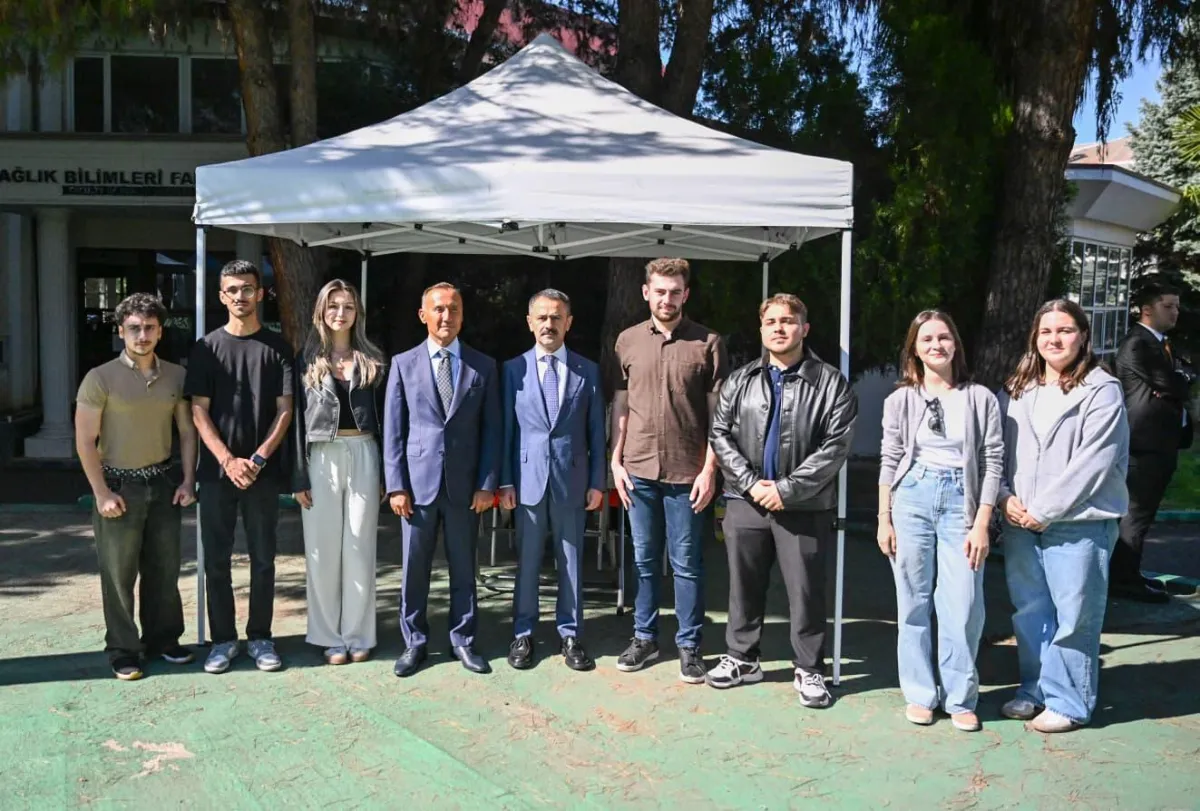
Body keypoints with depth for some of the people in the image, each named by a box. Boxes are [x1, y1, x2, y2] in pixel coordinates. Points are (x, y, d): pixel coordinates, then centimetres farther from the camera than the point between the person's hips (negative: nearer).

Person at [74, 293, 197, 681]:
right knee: (119, 573, 3)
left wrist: (187, 480, 2)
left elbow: (187, 431, 11)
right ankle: (123, 651, 15)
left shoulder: (176, 376, 3)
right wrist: (102, 493, -12)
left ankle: (162, 638, 26)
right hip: (119, 484, -4)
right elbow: (85, 441, -8)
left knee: (164, 568, 12)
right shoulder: (101, 378, -9)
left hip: (164, 482, 4)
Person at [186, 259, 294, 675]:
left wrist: (259, 458, -11)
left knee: (263, 558, 6)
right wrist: (228, 461, -11)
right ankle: (223, 639, 16)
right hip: (217, 470, 0)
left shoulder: (277, 346, 4)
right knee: (217, 559, 5)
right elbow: (199, 411, 0)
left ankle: (260, 637, 18)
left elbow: (284, 409, 0)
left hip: (263, 470, 0)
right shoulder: (207, 347, 4)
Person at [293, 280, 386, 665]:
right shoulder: (307, 359, 5)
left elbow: (383, 416, 6)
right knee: (323, 549, 4)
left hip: (362, 456, 0)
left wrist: (387, 472, 0)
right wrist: (299, 476, -5)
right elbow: (298, 418, 2)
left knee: (359, 548, 5)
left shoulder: (372, 360, 7)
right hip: (320, 458, 0)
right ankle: (330, 636, 15)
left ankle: (357, 634, 14)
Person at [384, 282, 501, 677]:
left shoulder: (484, 366, 5)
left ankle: (462, 640, 21)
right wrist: (396, 485, -4)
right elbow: (393, 429, 2)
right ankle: (414, 642, 19)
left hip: (464, 484, 0)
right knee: (414, 568, 6)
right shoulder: (403, 363, 5)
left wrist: (487, 483, -4)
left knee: (463, 567, 8)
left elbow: (492, 430, 4)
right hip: (418, 481, 0)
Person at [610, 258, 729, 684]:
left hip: (686, 472, -2)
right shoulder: (628, 341, 5)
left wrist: (709, 469, -8)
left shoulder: (708, 343, -3)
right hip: (638, 470, 3)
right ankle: (645, 637, 26)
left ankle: (689, 645, 18)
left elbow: (719, 414, -3)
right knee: (645, 560, 13)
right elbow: (620, 406, 8)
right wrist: (616, 461, 3)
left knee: (687, 564, 6)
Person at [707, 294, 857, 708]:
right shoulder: (740, 381, 8)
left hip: (805, 506, -3)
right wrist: (750, 483, -8)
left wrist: (787, 488, -15)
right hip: (746, 501, 3)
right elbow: (720, 434, 5)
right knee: (744, 585, 13)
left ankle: (809, 670, 19)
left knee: (805, 590, 4)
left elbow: (836, 446, -9)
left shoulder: (831, 383, -3)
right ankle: (741, 658, 29)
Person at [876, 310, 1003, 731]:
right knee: (914, 602, 6)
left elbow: (992, 463, 1)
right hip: (912, 498, 1)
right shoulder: (901, 399, 5)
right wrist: (883, 519, 2)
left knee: (962, 607, -3)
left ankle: (960, 698, 12)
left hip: (960, 500, -1)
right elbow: (889, 461, 6)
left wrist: (981, 524, -4)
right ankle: (920, 694, 18)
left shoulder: (980, 398, 2)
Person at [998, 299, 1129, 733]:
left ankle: (1068, 703, 13)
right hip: (1020, 522, 6)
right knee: (1030, 612, 14)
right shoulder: (1015, 390, 11)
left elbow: (1092, 462, -14)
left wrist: (1044, 510, -13)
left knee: (1073, 616, 1)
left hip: (1077, 523, -5)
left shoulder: (1101, 391, -7)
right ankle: (1034, 691, 27)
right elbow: (998, 451, 12)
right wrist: (1006, 498, -4)